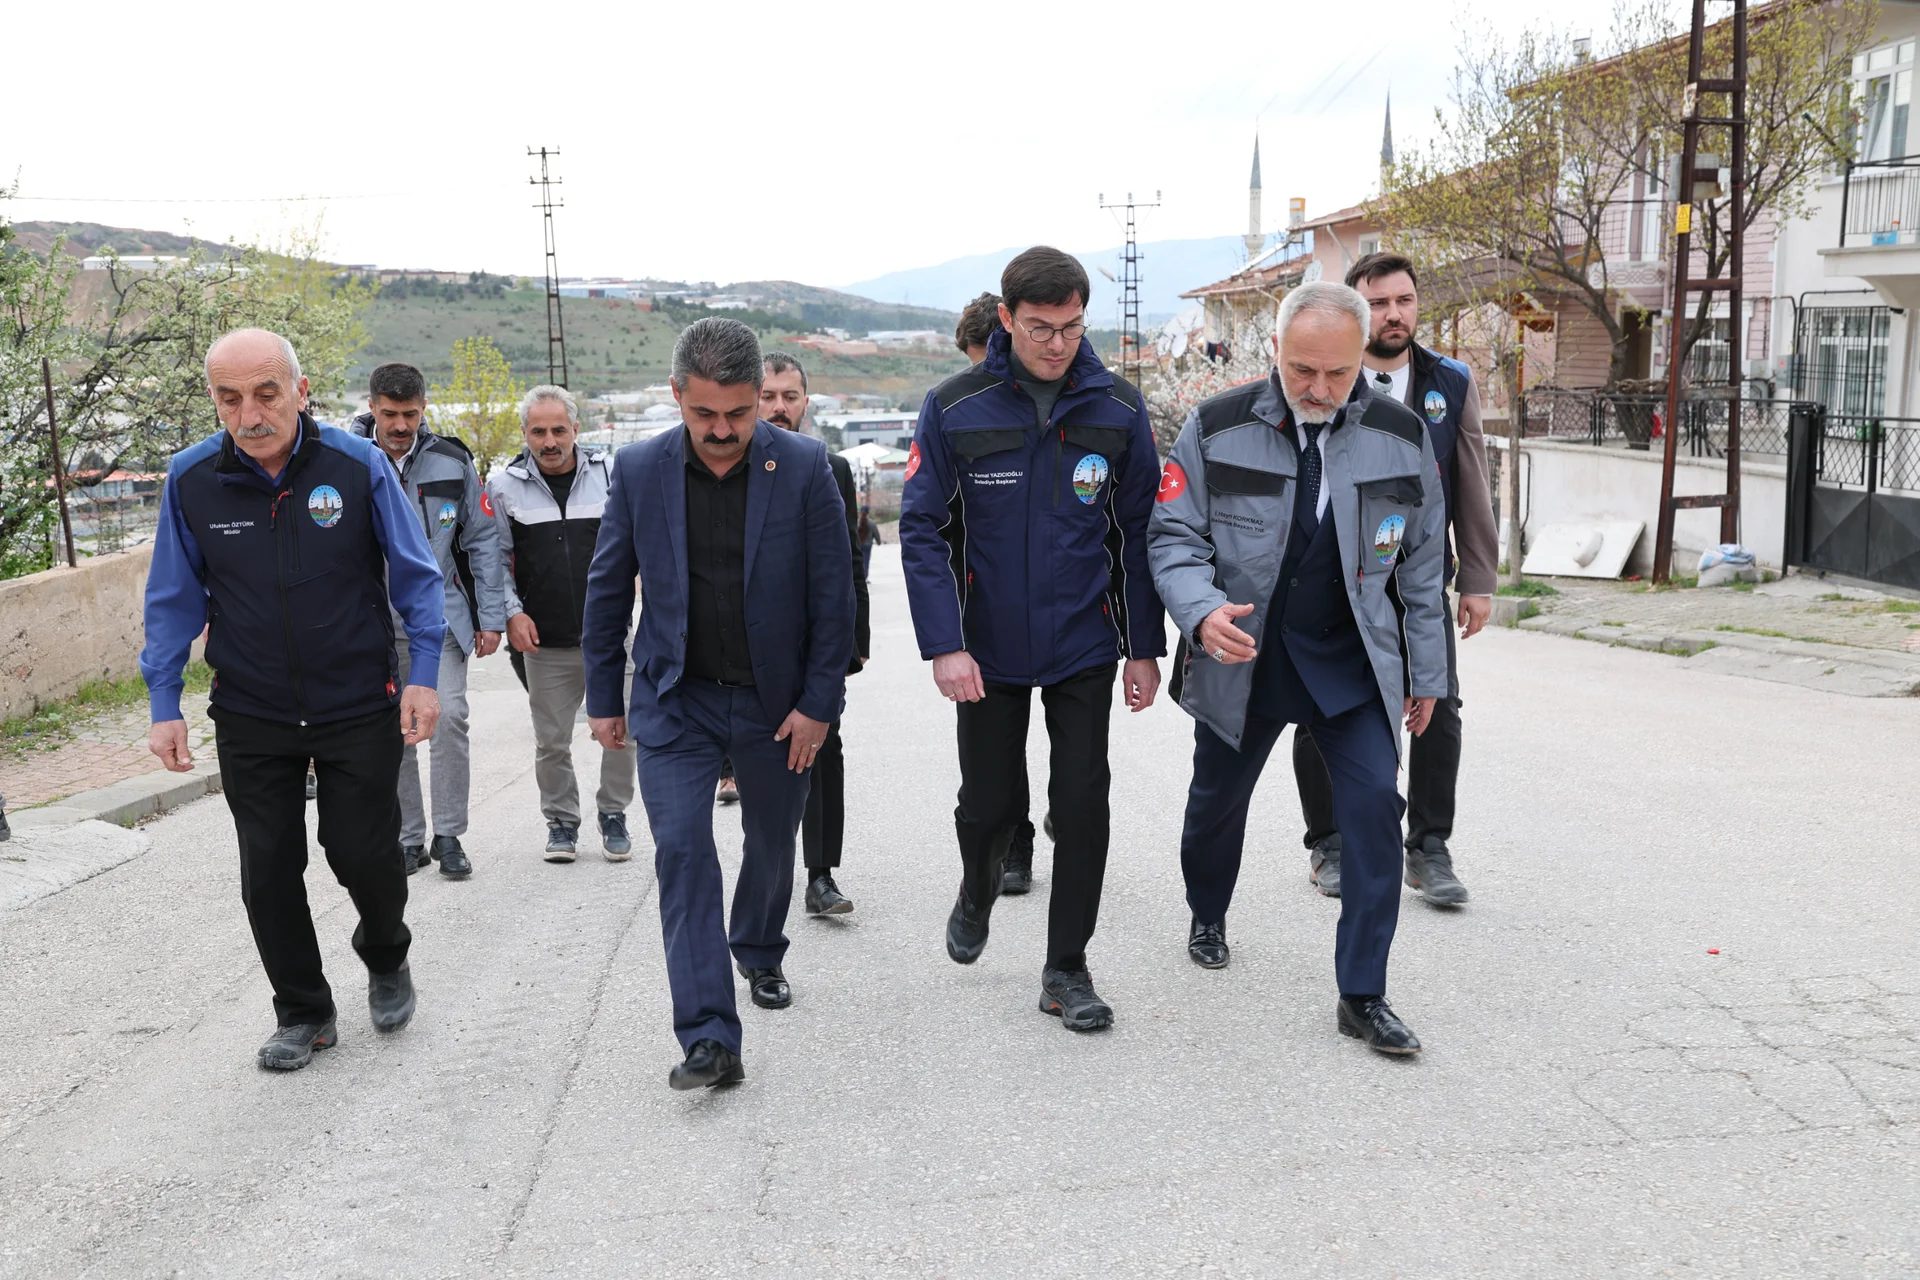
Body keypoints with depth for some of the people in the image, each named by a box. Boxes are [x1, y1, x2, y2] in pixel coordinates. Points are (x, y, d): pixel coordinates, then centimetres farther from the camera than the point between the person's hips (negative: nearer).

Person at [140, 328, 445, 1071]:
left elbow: (415, 576, -3)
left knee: (365, 854, 4)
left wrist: (423, 675, -9)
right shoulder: (191, 479, -7)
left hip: (360, 709, -2)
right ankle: (303, 1014, 25)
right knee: (268, 871, 6)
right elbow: (175, 600, 3)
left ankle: (386, 960, 36)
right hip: (249, 717, 2)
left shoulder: (357, 464, -12)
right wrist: (164, 704, 0)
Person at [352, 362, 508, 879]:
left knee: (448, 718, -11)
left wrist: (491, 618, 2)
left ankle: (448, 836, 2)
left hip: (441, 615, -1)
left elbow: (483, 541, 6)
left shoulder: (451, 462, -1)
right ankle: (408, 840, 19)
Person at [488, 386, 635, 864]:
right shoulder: (504, 486, 3)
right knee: (551, 742, 6)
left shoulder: (610, 474, 2)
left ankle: (613, 815, 22)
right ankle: (561, 821, 24)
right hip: (545, 643, 0)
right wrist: (511, 613, -1)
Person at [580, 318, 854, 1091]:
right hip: (674, 700, 0)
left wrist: (818, 703, -9)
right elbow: (608, 589, 4)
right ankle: (709, 1038, -9)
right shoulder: (639, 469, -5)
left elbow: (832, 594, -7)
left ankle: (760, 954, 46)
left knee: (772, 844, 17)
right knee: (682, 850, -11)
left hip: (776, 701, 0)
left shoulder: (804, 467, -10)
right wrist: (603, 697, 5)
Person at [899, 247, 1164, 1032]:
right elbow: (922, 529, -8)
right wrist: (944, 644, -16)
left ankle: (1067, 969, 17)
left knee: (1082, 803, 2)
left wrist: (1145, 647, 1)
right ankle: (978, 891, 43)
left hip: (1084, 647, 1)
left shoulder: (1118, 409, -3)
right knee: (988, 803, 9)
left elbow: (1138, 533, 2)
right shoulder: (954, 408, -8)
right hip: (987, 652, -1)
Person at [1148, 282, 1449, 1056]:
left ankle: (1362, 995, 0)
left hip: (1353, 661, 1)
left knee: (1375, 805, -11)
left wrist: (1426, 673, 8)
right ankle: (1207, 918, 47)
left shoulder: (1400, 436, -4)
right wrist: (1202, 612, -27)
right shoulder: (1216, 428, -10)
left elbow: (1421, 566, 5)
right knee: (1217, 800, 16)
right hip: (1241, 657, 0)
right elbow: (1174, 536, -7)